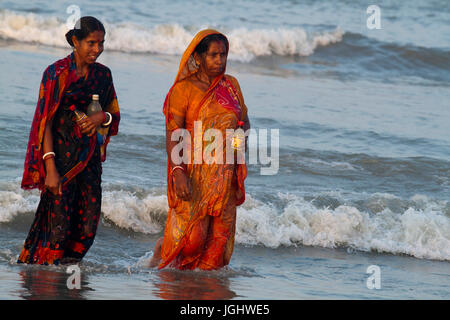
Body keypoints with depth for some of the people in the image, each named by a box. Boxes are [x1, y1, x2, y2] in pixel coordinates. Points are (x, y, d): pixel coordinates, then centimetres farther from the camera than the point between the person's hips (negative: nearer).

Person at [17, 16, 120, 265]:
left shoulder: (103, 74, 10)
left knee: (87, 229, -1)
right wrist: (50, 168, -17)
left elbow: (115, 115, 20)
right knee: (59, 228, -10)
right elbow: (45, 123, -9)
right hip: (61, 157, -5)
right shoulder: (57, 73, -6)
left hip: (89, 158, 5)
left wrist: (102, 117, -6)